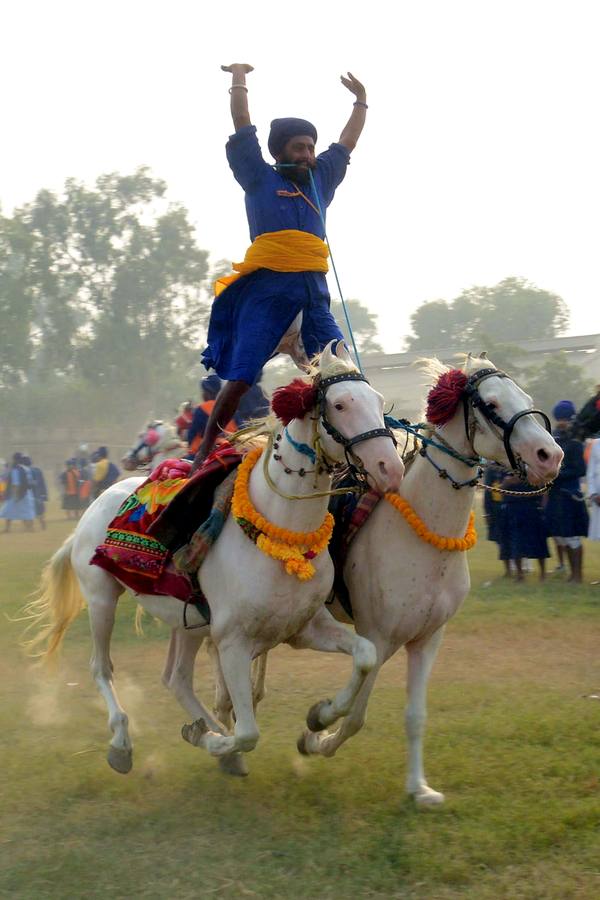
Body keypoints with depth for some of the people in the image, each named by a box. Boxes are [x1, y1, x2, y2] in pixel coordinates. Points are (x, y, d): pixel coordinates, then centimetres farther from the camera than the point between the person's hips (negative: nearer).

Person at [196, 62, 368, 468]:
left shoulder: (320, 179, 21)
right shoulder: (261, 179, 10)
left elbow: (347, 143, 32)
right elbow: (243, 129, 11)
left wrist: (361, 101, 36)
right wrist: (239, 80, 19)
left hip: (313, 293, 4)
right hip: (266, 288, -4)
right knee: (240, 378, -6)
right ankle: (204, 453, 2)